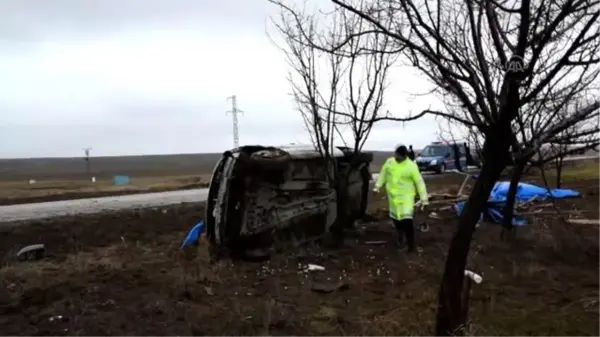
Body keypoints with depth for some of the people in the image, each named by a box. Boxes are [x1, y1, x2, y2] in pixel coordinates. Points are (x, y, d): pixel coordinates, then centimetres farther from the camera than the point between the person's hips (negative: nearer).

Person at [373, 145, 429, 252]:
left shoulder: (411, 166, -15)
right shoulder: (389, 162, -2)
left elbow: (419, 182, -12)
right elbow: (383, 174, 13)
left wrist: (424, 199, -13)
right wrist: (378, 186, 12)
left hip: (406, 196, -4)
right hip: (392, 195, 5)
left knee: (407, 219, -15)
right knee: (395, 217, 16)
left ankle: (411, 244, -3)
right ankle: (400, 235, 44)